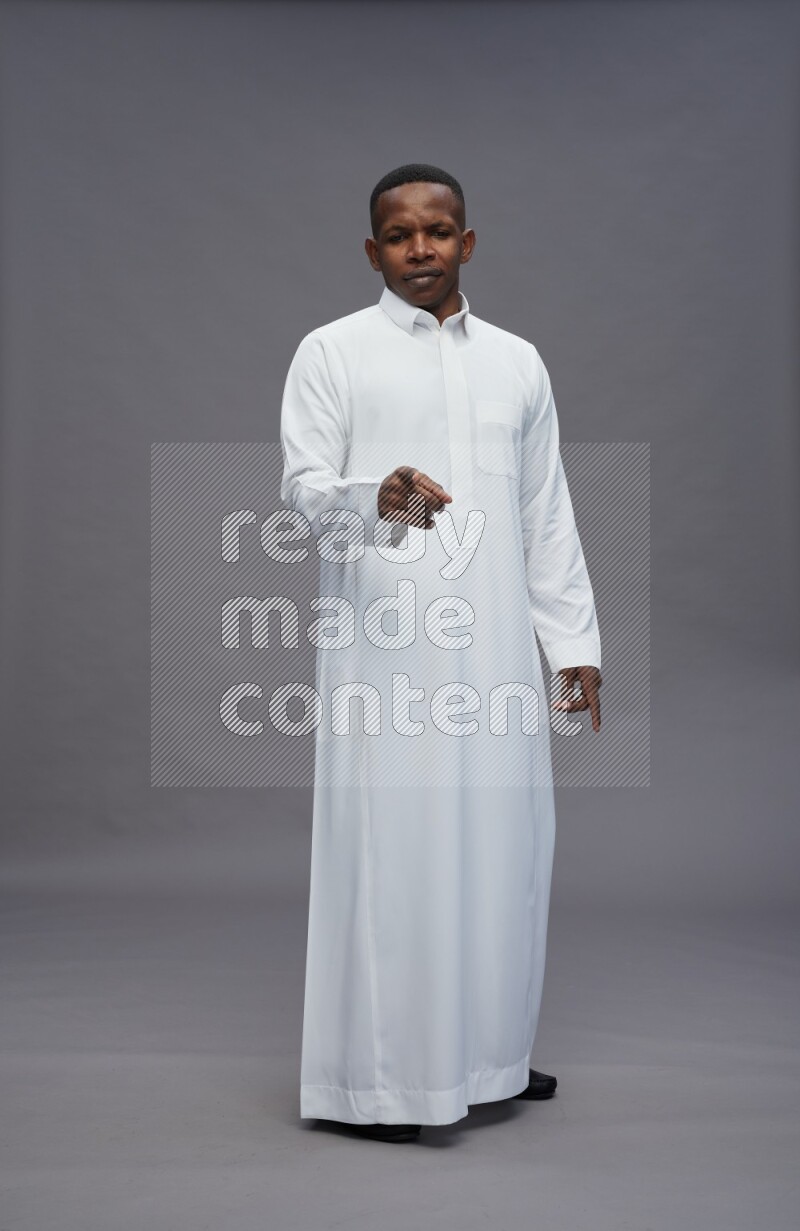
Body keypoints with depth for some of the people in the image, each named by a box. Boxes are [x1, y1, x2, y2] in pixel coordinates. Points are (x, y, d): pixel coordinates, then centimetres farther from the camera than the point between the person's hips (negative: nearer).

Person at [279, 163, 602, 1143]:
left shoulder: (517, 361, 15)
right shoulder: (332, 352, 3)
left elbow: (548, 515, 16)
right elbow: (301, 491, -5)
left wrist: (574, 638, 11)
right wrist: (377, 498, -26)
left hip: (494, 646, 4)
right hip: (383, 647, -4)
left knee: (499, 841, 8)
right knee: (389, 845, -3)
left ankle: (485, 1050, 24)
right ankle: (371, 1077, 8)